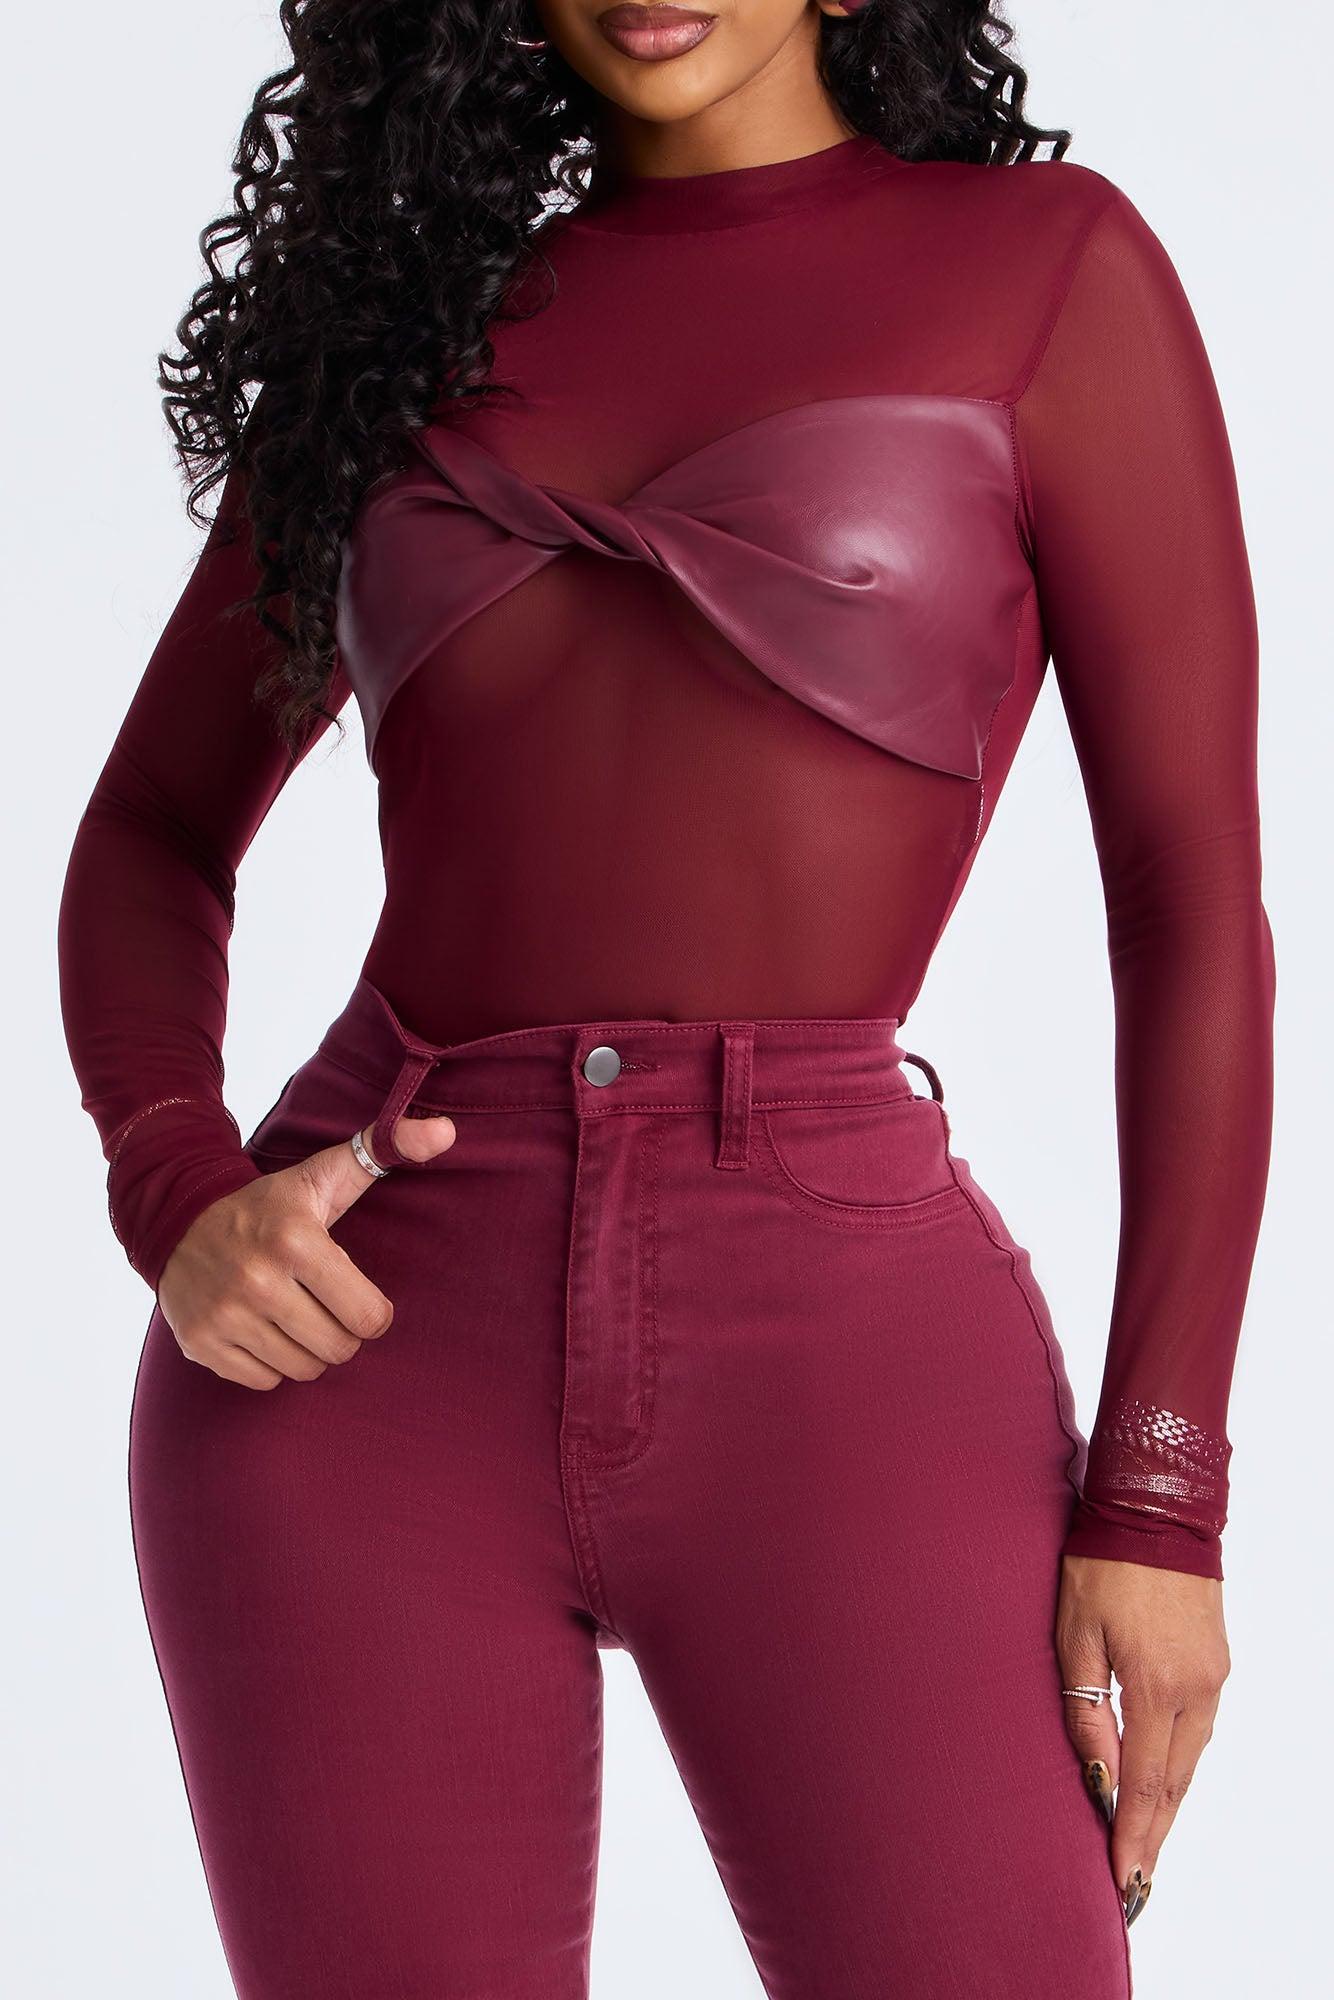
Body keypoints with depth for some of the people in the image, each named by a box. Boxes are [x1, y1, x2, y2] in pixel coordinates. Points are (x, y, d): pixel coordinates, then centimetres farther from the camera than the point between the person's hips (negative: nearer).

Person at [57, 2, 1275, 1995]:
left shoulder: (1047, 264, 4)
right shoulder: (409, 314, 14)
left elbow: (1197, 895, 1)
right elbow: (151, 836, 19)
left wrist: (1161, 1495, -6)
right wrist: (184, 1212, -2)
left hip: (840, 1361, -2)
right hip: (368, 1356, 3)